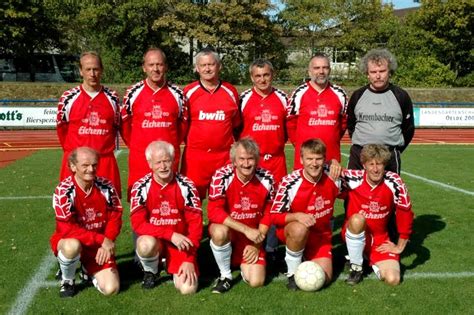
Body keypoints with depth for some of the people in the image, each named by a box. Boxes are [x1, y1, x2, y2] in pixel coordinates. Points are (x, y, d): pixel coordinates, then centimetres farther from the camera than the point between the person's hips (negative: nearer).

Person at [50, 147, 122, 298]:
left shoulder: (106, 187, -8)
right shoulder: (63, 191, -19)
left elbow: (115, 218, -4)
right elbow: (67, 229, -25)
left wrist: (106, 245, -20)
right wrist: (101, 239, -28)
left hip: (99, 246, 3)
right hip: (69, 241, -3)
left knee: (111, 289, -12)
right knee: (73, 246, -40)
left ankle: (90, 271, 23)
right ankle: (67, 281, -6)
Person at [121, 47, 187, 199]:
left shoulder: (177, 94, 4)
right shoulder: (133, 93, 1)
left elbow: (183, 123, 14)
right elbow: (124, 123, 10)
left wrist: (173, 145, 11)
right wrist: (134, 145, 11)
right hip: (139, 158, -1)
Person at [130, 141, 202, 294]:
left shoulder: (186, 186, -11)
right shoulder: (141, 187, -11)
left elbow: (195, 223, -10)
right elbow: (138, 224, -16)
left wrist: (189, 259, -15)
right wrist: (170, 234, -26)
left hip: (181, 243, 0)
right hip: (153, 239, 0)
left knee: (187, 288, -17)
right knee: (146, 244, -36)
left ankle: (177, 269, 19)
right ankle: (150, 272, 0)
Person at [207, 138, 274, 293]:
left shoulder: (266, 179, -10)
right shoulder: (222, 176, -21)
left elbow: (268, 214, 0)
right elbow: (214, 212, -27)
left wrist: (256, 244, -7)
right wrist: (246, 229, -31)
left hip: (253, 235, 2)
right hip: (226, 229, -2)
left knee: (256, 282, -12)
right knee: (220, 231, -38)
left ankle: (245, 264, 25)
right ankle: (225, 275, -10)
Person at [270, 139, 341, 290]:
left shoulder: (331, 176, -13)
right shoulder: (290, 182, -23)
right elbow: (275, 216, -18)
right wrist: (297, 216, -34)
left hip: (321, 236, 3)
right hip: (292, 232, -3)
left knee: (323, 278, -10)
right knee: (300, 228, -38)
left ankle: (307, 257, 23)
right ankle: (292, 272, -14)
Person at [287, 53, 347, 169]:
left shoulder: (339, 94, 8)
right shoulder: (299, 94, -2)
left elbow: (344, 121, 18)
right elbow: (290, 123, 4)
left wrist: (333, 141, 13)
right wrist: (300, 144, 6)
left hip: (332, 156, 3)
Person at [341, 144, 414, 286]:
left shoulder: (394, 182, -15)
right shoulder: (354, 179, -18)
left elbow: (405, 213, -8)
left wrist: (399, 247, -3)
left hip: (380, 239, 2)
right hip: (354, 234, -1)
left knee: (392, 279, -18)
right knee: (357, 219, -36)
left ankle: (373, 262, 18)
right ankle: (356, 267, -12)